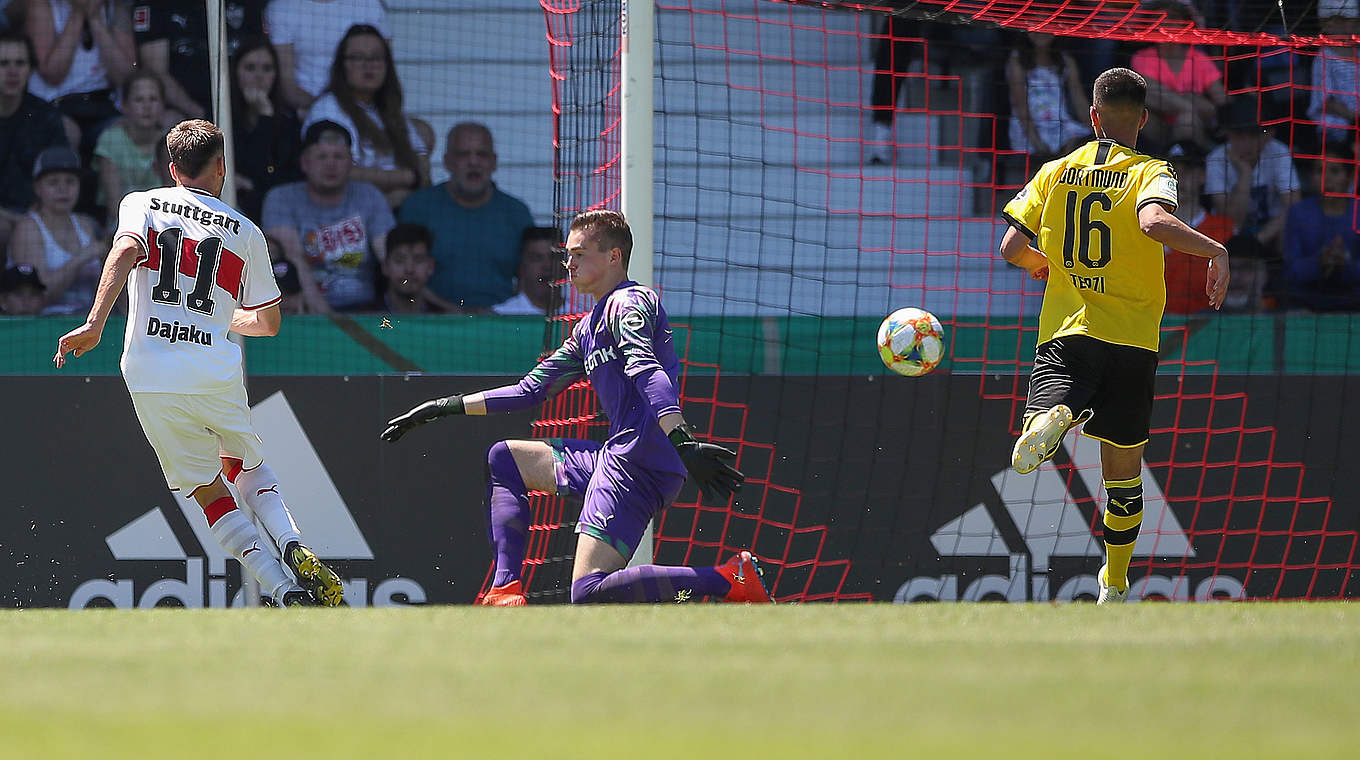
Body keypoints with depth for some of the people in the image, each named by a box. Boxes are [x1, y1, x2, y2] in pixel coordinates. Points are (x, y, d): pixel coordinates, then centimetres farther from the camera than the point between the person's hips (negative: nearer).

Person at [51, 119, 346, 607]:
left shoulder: (141, 204, 9)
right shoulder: (245, 232, 12)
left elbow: (125, 251, -14)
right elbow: (268, 323, 19)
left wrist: (95, 324, -21)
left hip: (150, 378, -1)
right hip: (216, 374, 1)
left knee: (209, 492, 11)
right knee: (247, 465, 27)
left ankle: (285, 591, -2)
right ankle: (293, 547, 0)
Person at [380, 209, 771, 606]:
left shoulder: (629, 302, -7)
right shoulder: (588, 328, 24)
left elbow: (646, 371, -25)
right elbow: (531, 390, 32)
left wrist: (682, 441, -40)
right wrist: (446, 407, 30)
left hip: (641, 459, -10)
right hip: (614, 455, 10)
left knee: (589, 592, -21)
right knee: (502, 460, 23)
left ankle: (731, 579, -19)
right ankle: (506, 592, 9)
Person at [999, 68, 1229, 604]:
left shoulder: (1056, 173, 9)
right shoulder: (1150, 173, -1)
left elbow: (1012, 246, 7)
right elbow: (1154, 222, -23)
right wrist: (1214, 249, -16)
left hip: (1064, 329, 1)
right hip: (1132, 338, -1)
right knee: (1124, 469, 14)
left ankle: (1052, 417, -56)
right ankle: (1115, 585, 23)